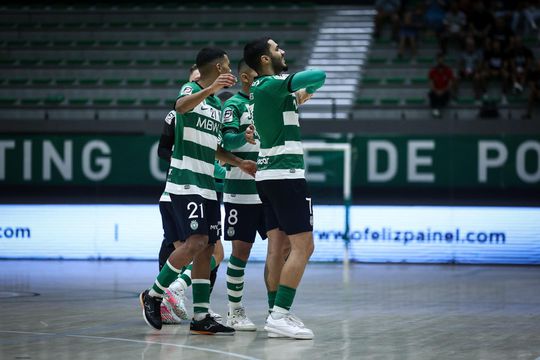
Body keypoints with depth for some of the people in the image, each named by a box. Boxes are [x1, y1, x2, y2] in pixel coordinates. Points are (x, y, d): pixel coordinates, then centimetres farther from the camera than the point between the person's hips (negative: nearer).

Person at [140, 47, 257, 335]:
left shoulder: (217, 104, 19)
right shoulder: (192, 89, -6)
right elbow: (181, 106, -32)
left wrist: (239, 162, 19)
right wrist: (210, 89, -47)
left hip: (207, 185, 9)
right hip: (186, 182, -9)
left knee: (207, 249, 4)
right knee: (196, 242, -17)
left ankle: (200, 317, 6)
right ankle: (153, 295, -3)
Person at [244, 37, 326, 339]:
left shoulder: (258, 89, 13)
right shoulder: (272, 83, -13)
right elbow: (319, 76, -19)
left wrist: (299, 95, 26)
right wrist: (308, 88, 1)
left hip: (268, 175, 10)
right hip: (286, 175, -10)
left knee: (277, 248, 8)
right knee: (303, 247, -10)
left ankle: (277, 315, 9)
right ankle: (279, 316, -15)